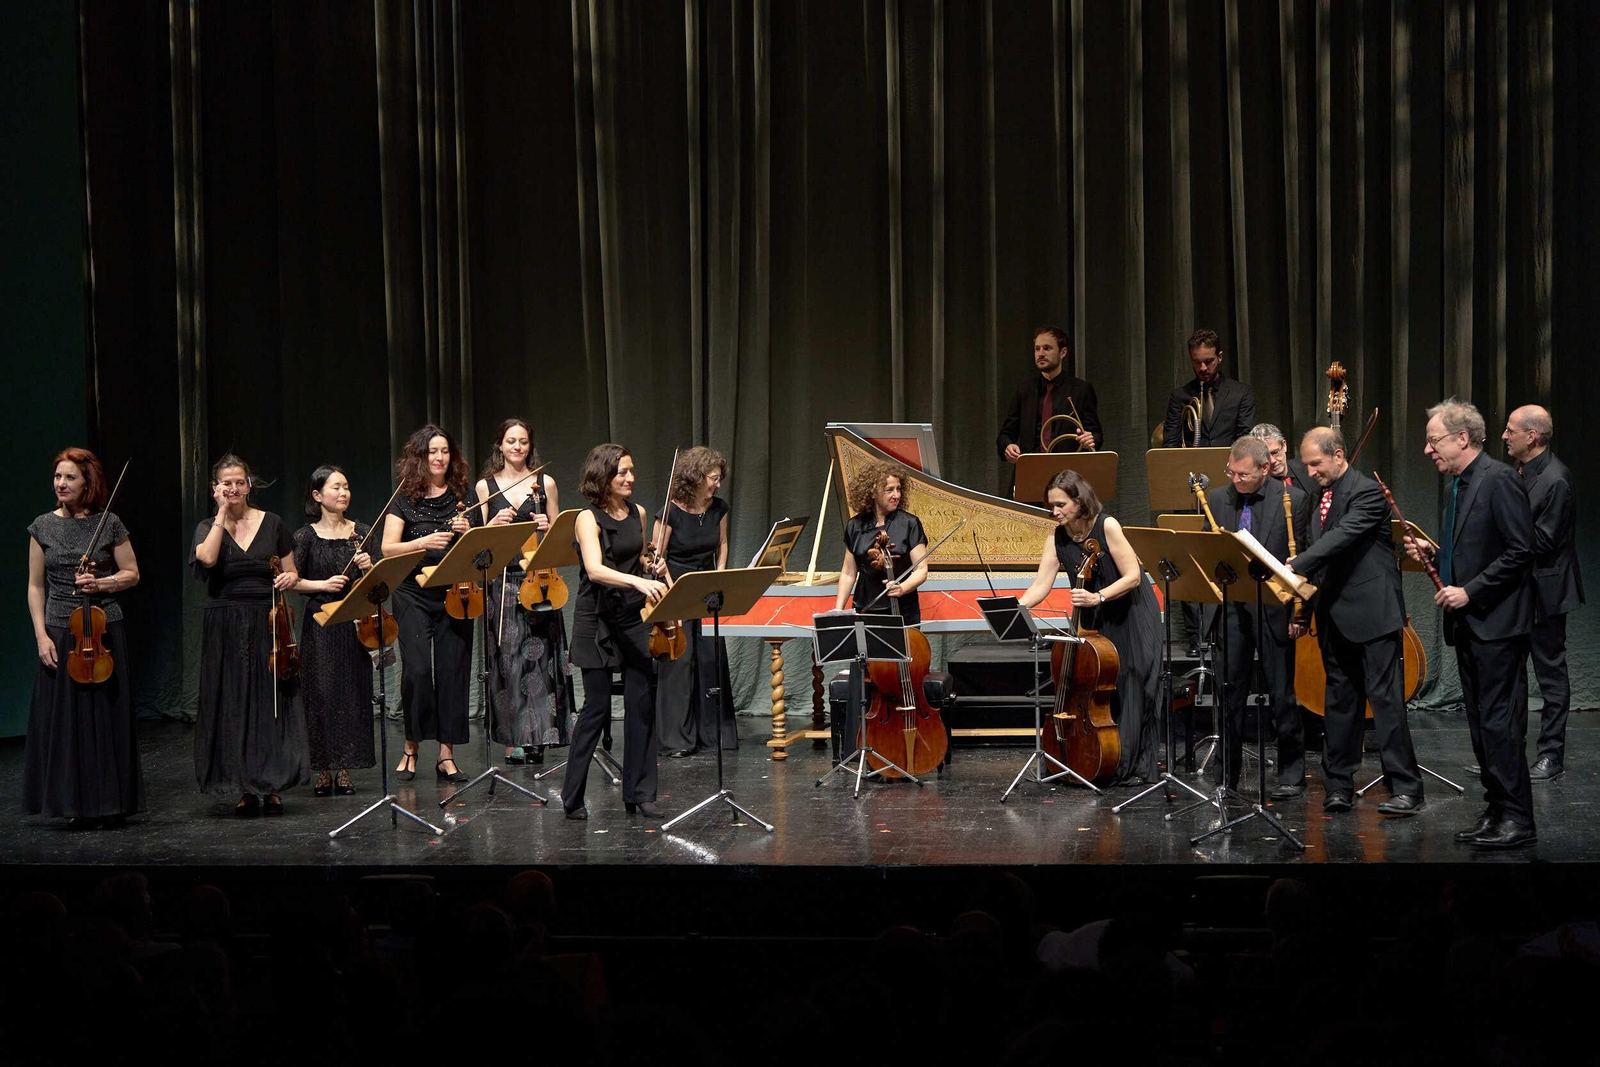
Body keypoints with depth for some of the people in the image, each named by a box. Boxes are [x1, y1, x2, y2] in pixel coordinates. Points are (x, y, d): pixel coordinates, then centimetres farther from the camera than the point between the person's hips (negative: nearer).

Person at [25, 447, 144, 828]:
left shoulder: (109, 524, 0)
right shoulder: (43, 527, 4)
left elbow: (131, 574, 7)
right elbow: (36, 586, 6)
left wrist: (101, 584, -12)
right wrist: (41, 635, -3)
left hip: (105, 629, -1)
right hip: (60, 633, 1)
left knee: (108, 715, 2)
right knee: (67, 718, 0)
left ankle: (112, 803, 11)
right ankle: (78, 806, 8)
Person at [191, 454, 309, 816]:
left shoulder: (271, 524, 7)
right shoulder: (208, 527, 5)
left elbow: (291, 572, 14)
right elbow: (207, 558, -17)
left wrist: (290, 578, -9)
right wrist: (223, 515, -9)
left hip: (267, 623, 0)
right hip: (225, 628, 0)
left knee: (272, 702, -2)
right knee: (232, 704, 0)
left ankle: (272, 786, 4)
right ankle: (245, 789, 5)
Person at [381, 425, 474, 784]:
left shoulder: (460, 498, 11)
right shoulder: (406, 499, 3)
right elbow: (387, 549, -5)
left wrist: (467, 532, -8)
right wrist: (423, 542, -20)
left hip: (453, 594, 2)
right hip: (413, 595, -2)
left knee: (452, 670, -1)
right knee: (416, 669, -12)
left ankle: (446, 754, 5)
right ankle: (411, 747, 5)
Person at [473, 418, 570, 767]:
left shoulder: (545, 484, 9)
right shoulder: (485, 487, 9)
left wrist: (547, 528, -9)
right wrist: (494, 524, -10)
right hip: (501, 581, 0)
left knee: (539, 654, -5)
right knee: (507, 657, -2)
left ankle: (537, 737, -1)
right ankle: (513, 739, 3)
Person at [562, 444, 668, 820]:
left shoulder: (638, 514, 8)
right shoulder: (589, 519, -12)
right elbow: (595, 570, -28)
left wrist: (652, 566, 4)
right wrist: (637, 581, -42)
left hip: (634, 618, 6)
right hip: (598, 620, -5)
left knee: (641, 703, 2)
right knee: (597, 707, -3)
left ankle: (640, 793, 10)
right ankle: (572, 796, 8)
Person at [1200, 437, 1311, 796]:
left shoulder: (1293, 500, -4)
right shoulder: (1217, 498, 6)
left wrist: (1299, 613, -8)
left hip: (1274, 609, -3)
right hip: (1229, 608, 3)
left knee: (1283, 696, 6)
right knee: (1228, 693, 7)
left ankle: (1291, 776, 15)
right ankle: (1225, 776, 15)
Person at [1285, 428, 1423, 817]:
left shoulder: (1367, 492, -10)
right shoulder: (1320, 497, 16)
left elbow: (1343, 536, -25)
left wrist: (1296, 565, -33)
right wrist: (1304, 610, 20)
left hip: (1371, 613, -8)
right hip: (1334, 618, 8)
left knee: (1386, 700, -8)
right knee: (1339, 701, 11)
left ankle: (1405, 788, -6)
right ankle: (1338, 784, 16)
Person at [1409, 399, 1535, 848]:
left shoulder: (1499, 480, -13)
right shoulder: (1458, 487, 16)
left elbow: (1519, 552, -18)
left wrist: (1469, 591, -19)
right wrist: (1430, 555, 5)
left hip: (1496, 624, -10)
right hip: (1469, 625, 10)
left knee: (1500, 722, -8)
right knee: (1480, 722, 12)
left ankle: (1517, 819, -4)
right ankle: (1495, 811, 18)